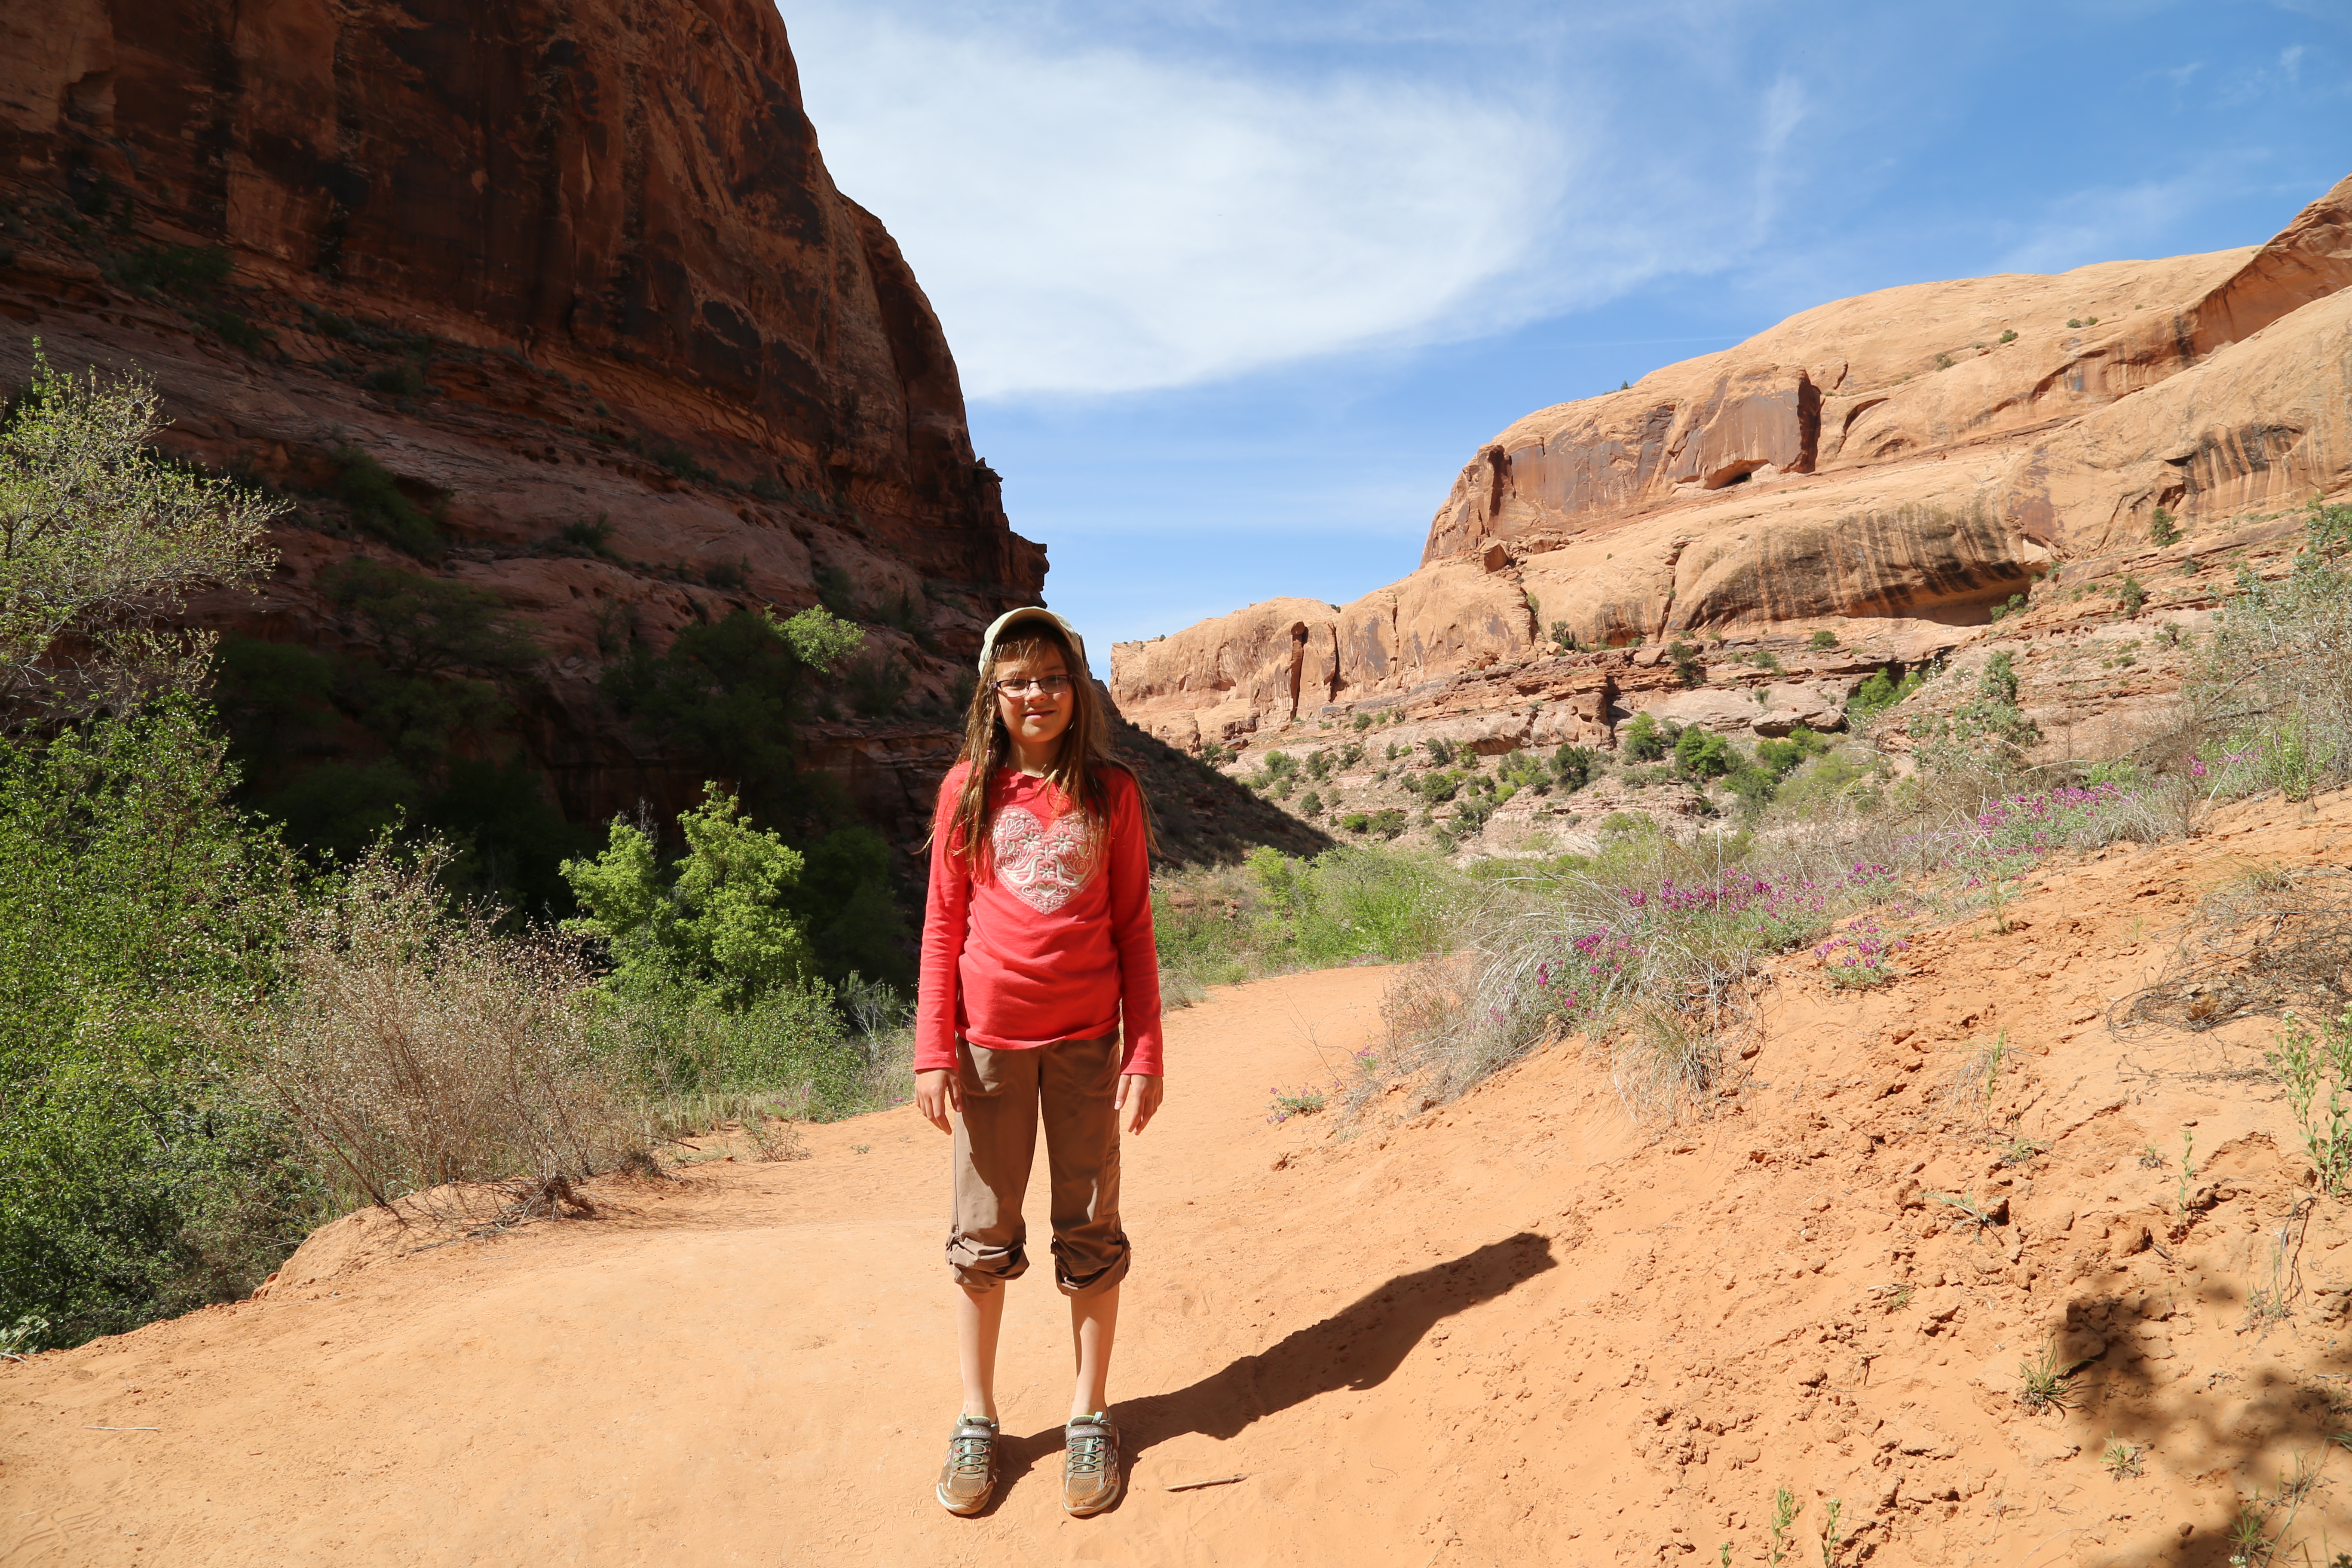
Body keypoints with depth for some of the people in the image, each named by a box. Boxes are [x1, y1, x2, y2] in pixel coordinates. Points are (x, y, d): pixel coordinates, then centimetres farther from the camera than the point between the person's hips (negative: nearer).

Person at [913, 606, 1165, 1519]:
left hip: (1085, 1041, 0)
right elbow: (943, 927, 3)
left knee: (1090, 1232, 8)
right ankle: (976, 1420, 24)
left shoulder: (1111, 793, 2)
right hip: (989, 1040, 0)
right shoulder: (969, 789, 2)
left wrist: (1145, 1051, -1)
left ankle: (1089, 1417, 24)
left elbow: (1133, 931, 4)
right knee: (983, 1237, 9)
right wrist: (933, 1050, -2)